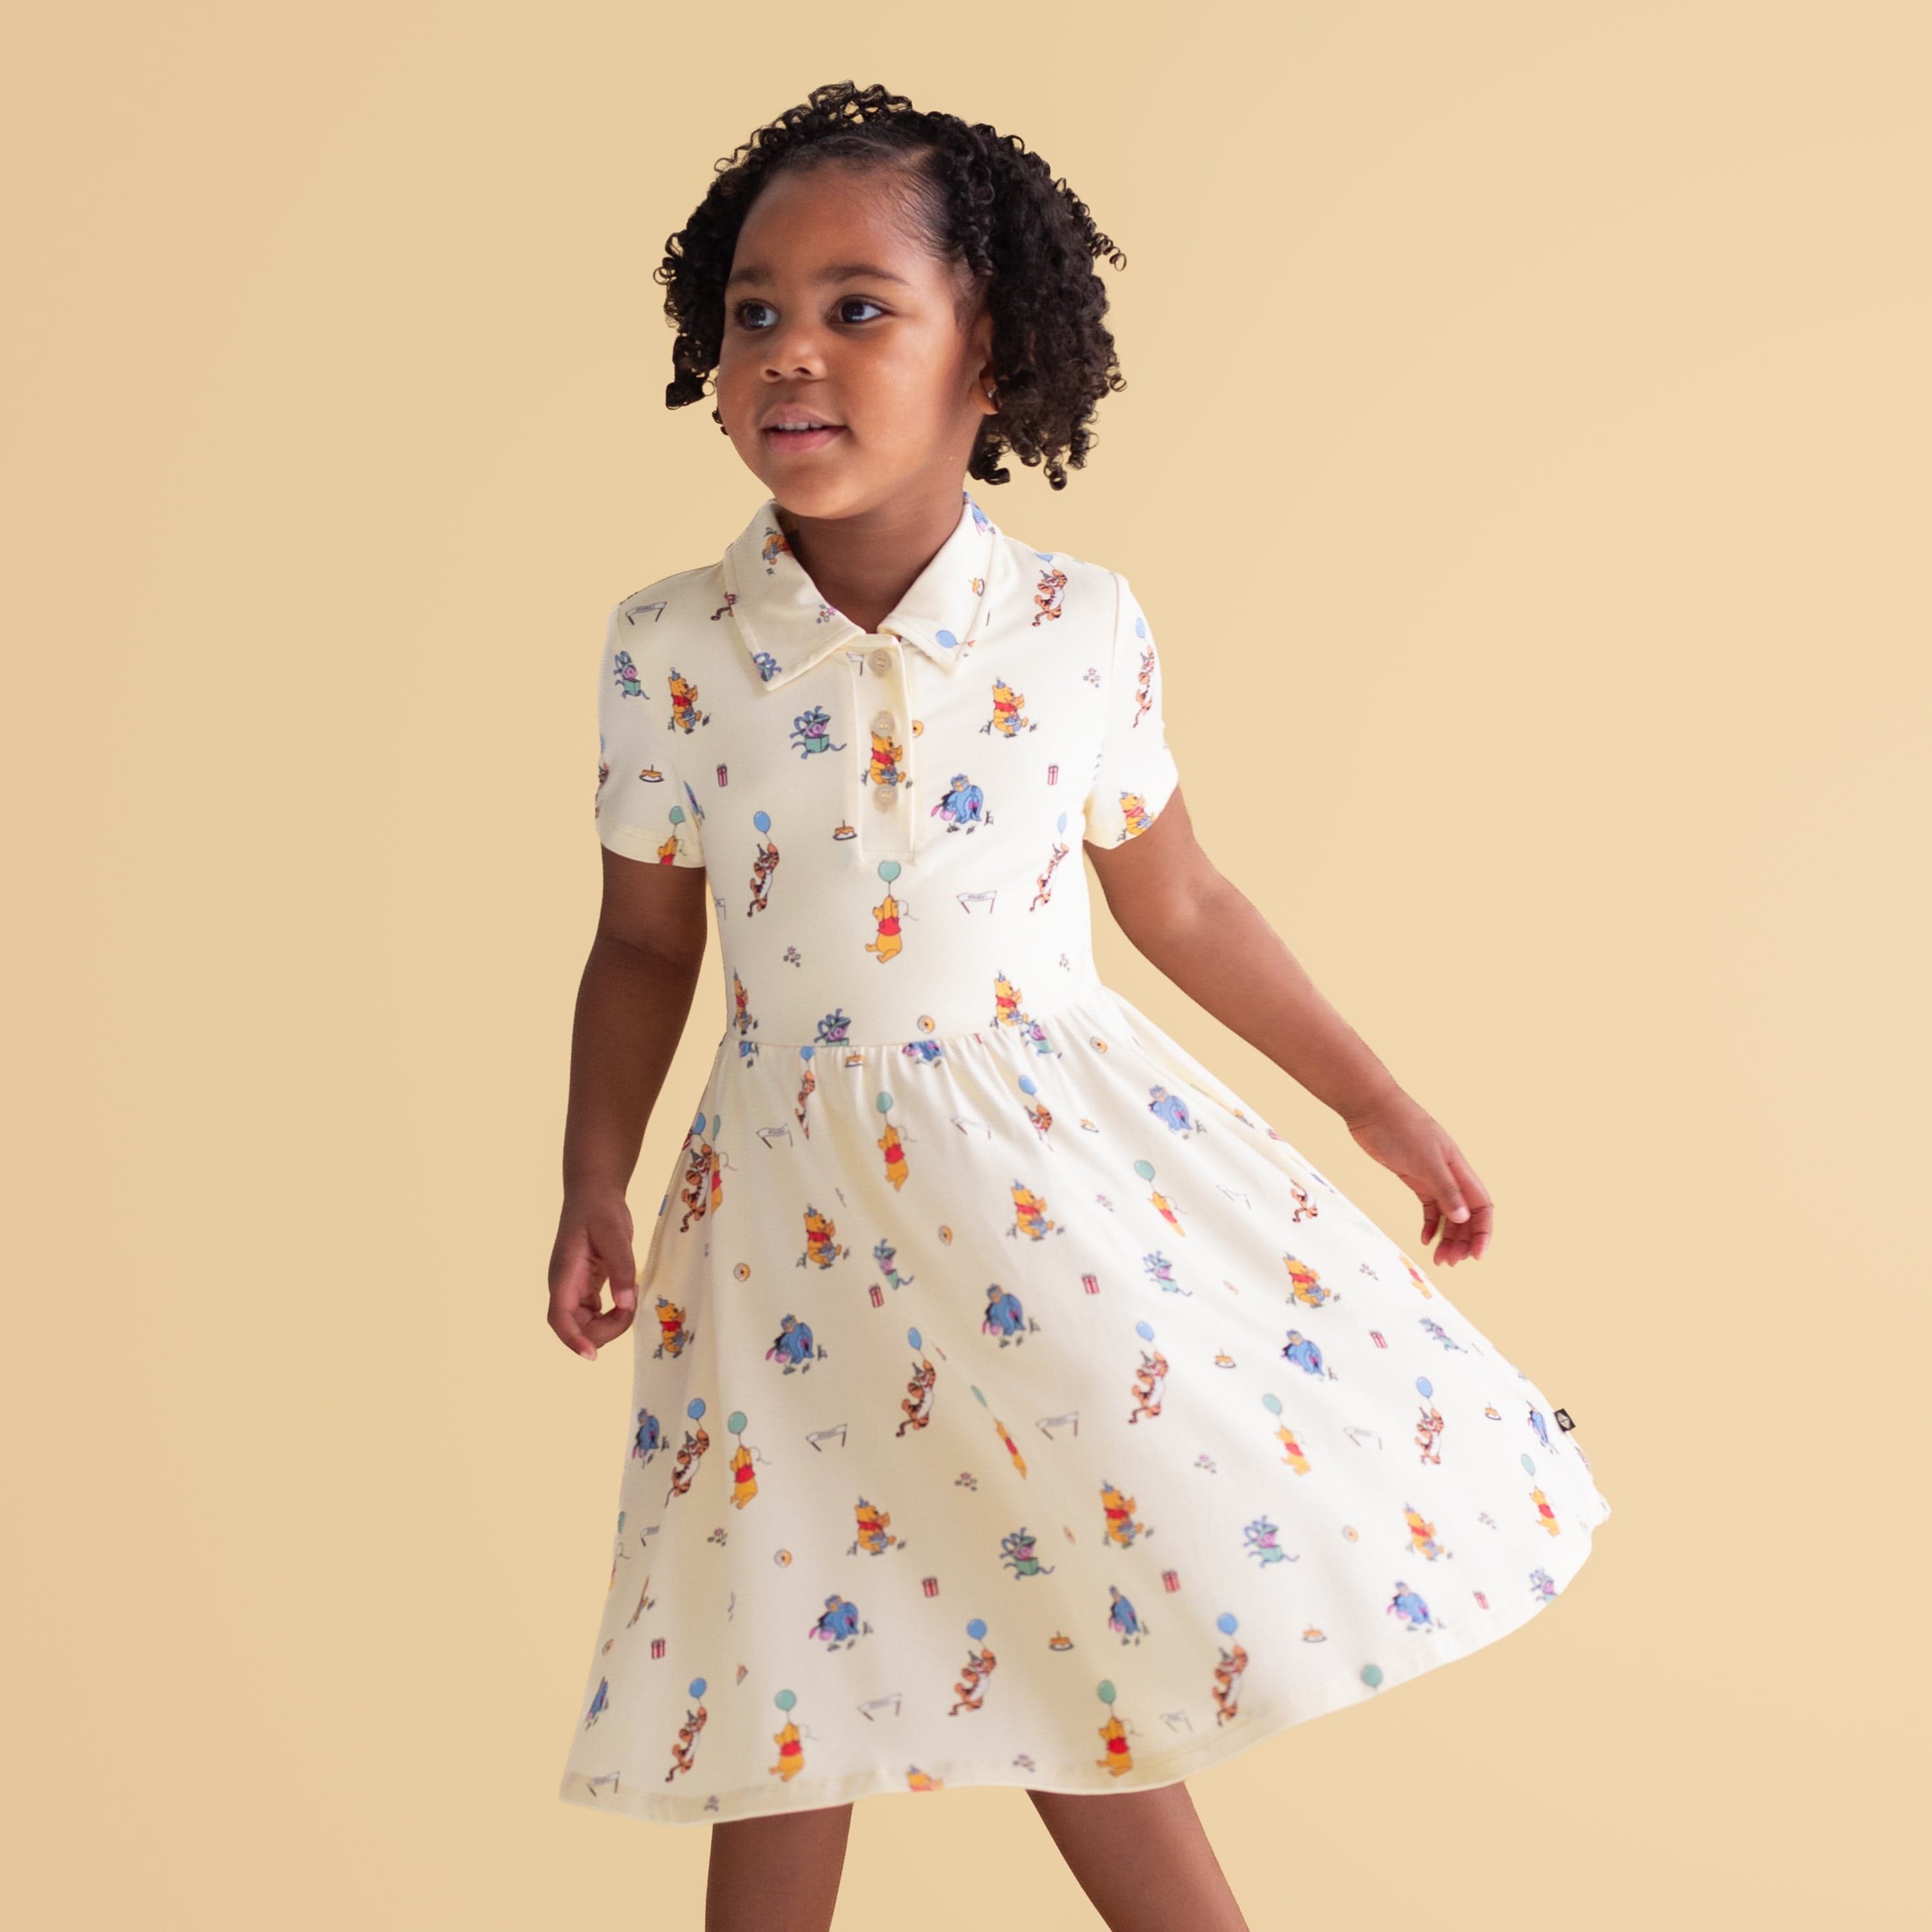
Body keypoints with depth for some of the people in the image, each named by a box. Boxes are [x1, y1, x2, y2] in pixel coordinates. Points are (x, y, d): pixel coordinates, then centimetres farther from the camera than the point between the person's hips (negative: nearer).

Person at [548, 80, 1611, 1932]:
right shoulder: (669, 649, -6)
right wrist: (593, 1187, -5)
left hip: (1063, 1161, 0)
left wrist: (1378, 1104, 11)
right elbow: (645, 946, 5)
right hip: (805, 1202, 1)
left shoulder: (1083, 630, -6)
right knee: (789, 1689, 8)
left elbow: (1179, 900, 7)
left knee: (1075, 1635, 6)